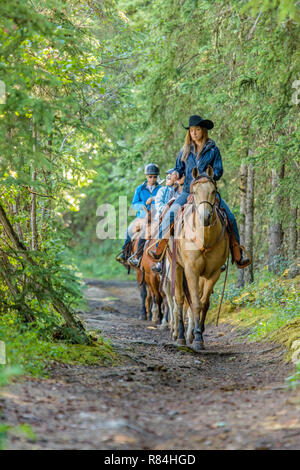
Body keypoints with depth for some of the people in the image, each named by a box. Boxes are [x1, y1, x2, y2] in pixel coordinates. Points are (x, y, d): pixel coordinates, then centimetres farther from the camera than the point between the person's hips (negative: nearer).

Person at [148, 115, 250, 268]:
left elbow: (218, 171, 0)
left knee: (229, 217, -15)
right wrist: (176, 174, -7)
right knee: (170, 214, -20)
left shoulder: (213, 149, 3)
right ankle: (159, 251, -13)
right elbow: (179, 168, 16)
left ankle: (238, 256, -7)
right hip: (188, 192, 2)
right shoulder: (185, 150, 11)